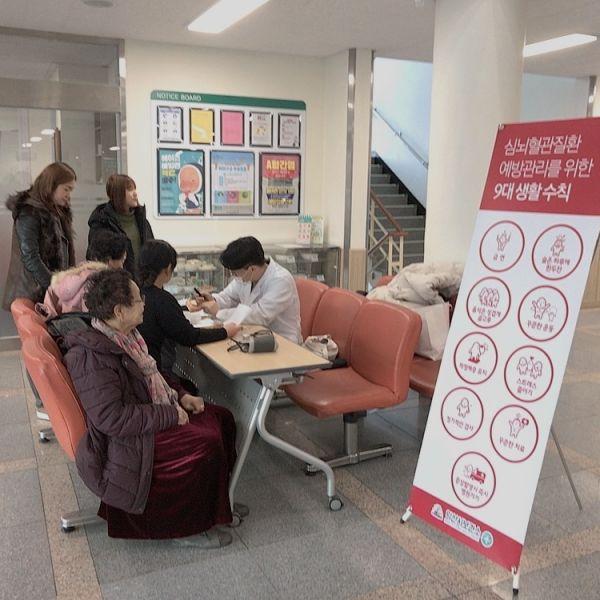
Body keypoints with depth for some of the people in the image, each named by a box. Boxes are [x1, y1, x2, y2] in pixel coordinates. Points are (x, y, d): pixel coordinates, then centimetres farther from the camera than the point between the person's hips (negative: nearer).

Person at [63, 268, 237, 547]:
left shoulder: (124, 336, 5)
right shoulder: (90, 356, -25)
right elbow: (112, 418, -29)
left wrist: (179, 397, 4)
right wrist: (170, 416, -24)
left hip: (154, 416, 10)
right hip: (124, 446, -10)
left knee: (222, 418, 4)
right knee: (207, 444, -21)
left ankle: (217, 501, 18)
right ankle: (191, 526, 0)